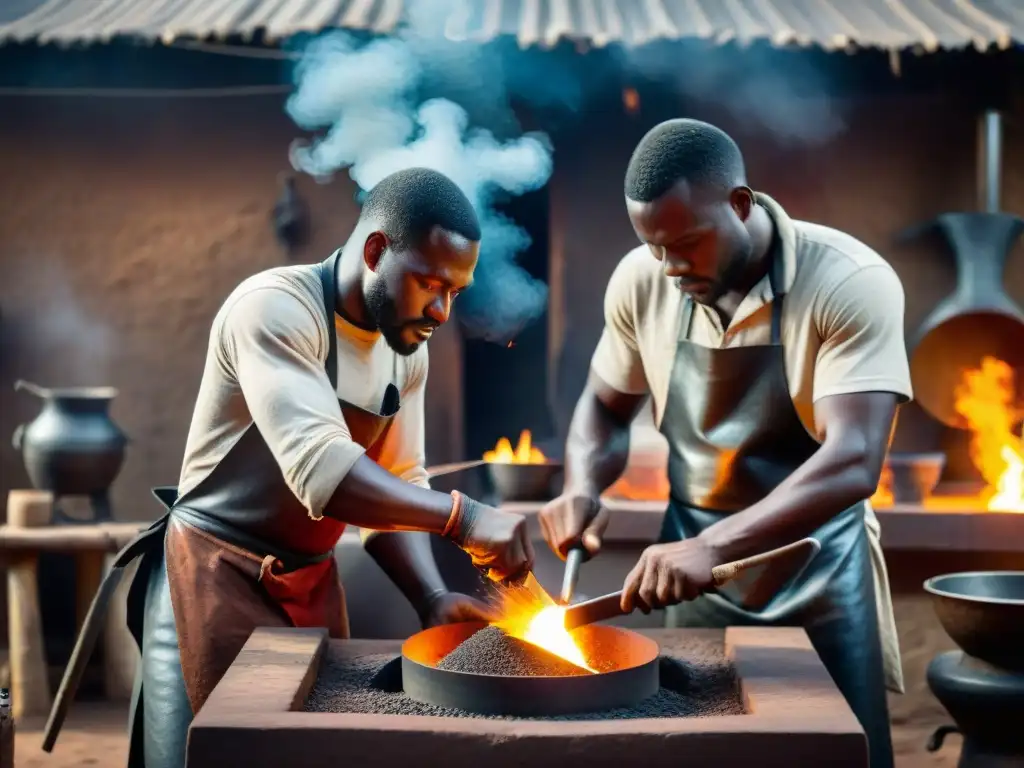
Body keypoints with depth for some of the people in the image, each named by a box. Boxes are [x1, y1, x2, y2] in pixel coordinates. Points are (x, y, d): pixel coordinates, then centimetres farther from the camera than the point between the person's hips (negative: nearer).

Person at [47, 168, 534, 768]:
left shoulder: (408, 352, 4)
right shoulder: (275, 308, -22)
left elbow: (399, 487, 5)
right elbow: (320, 469, -34)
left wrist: (432, 597, -11)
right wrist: (460, 516, -40)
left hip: (314, 585, 7)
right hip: (214, 578, -7)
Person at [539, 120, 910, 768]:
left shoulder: (851, 283, -20)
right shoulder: (641, 281, -6)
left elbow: (853, 463, -29)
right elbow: (607, 406, 10)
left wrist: (714, 547, -40)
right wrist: (583, 488, -11)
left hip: (817, 567, -3)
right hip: (693, 563, 3)